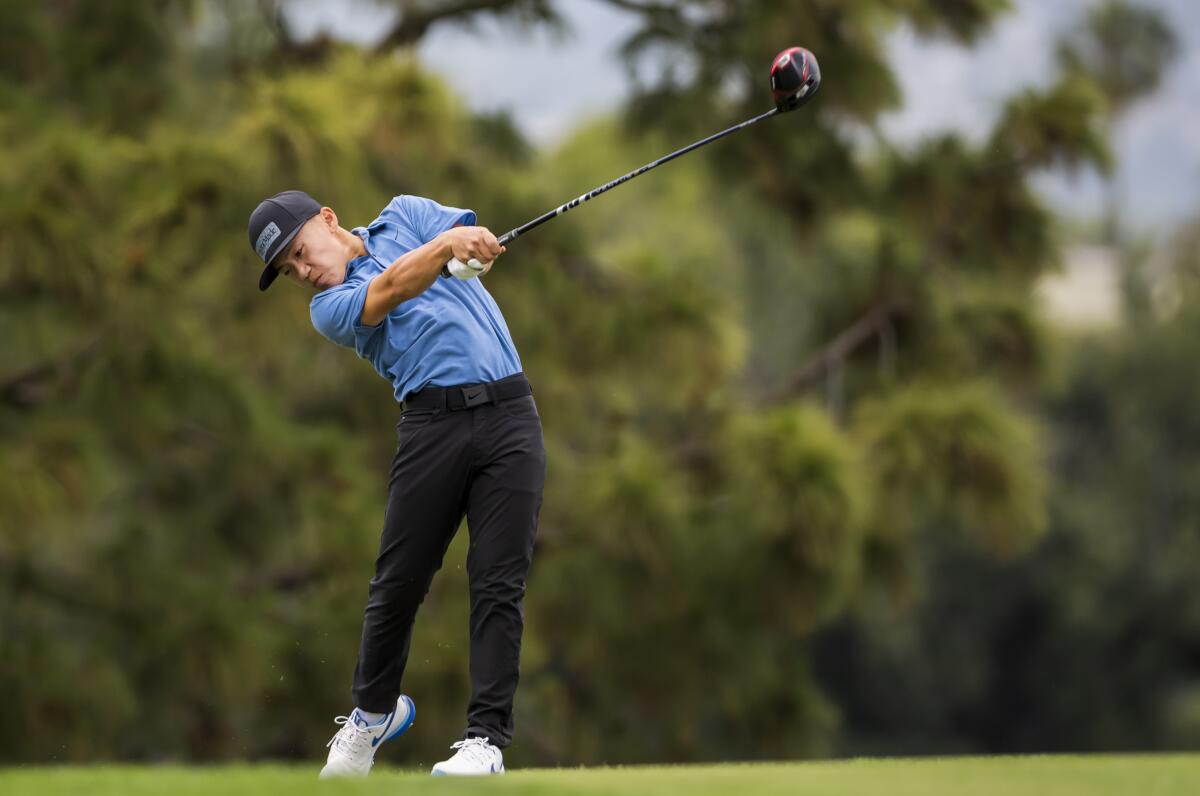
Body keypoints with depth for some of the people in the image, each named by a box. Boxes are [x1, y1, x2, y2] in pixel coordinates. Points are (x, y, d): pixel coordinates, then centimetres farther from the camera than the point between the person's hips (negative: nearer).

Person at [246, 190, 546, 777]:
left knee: (499, 581, -8)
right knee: (398, 580, 1)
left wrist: (470, 248, -23)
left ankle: (486, 738, -8)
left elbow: (477, 243, 0)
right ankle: (373, 711, 25)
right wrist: (445, 245, -28)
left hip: (507, 412, 0)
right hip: (433, 419, 0)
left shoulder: (404, 216, 16)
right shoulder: (329, 307, 8)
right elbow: (389, 291, -12)